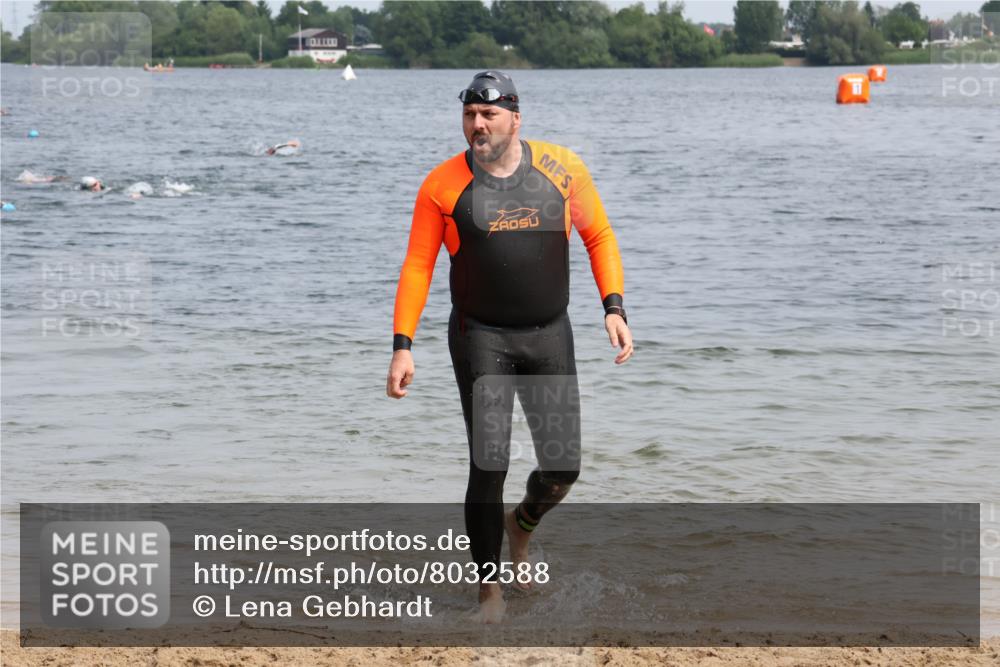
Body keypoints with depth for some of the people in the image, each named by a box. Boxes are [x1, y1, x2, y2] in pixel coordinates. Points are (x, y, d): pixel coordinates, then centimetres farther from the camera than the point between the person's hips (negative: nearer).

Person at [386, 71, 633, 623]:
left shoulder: (560, 168, 0)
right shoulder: (443, 184, -3)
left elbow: (599, 237, 9)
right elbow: (417, 267, -1)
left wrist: (613, 308, -3)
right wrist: (402, 344, -8)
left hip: (549, 335, 2)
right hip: (480, 337, -2)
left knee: (563, 468, 2)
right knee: (488, 466, -9)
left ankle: (521, 525, 37)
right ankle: (490, 587, 6)